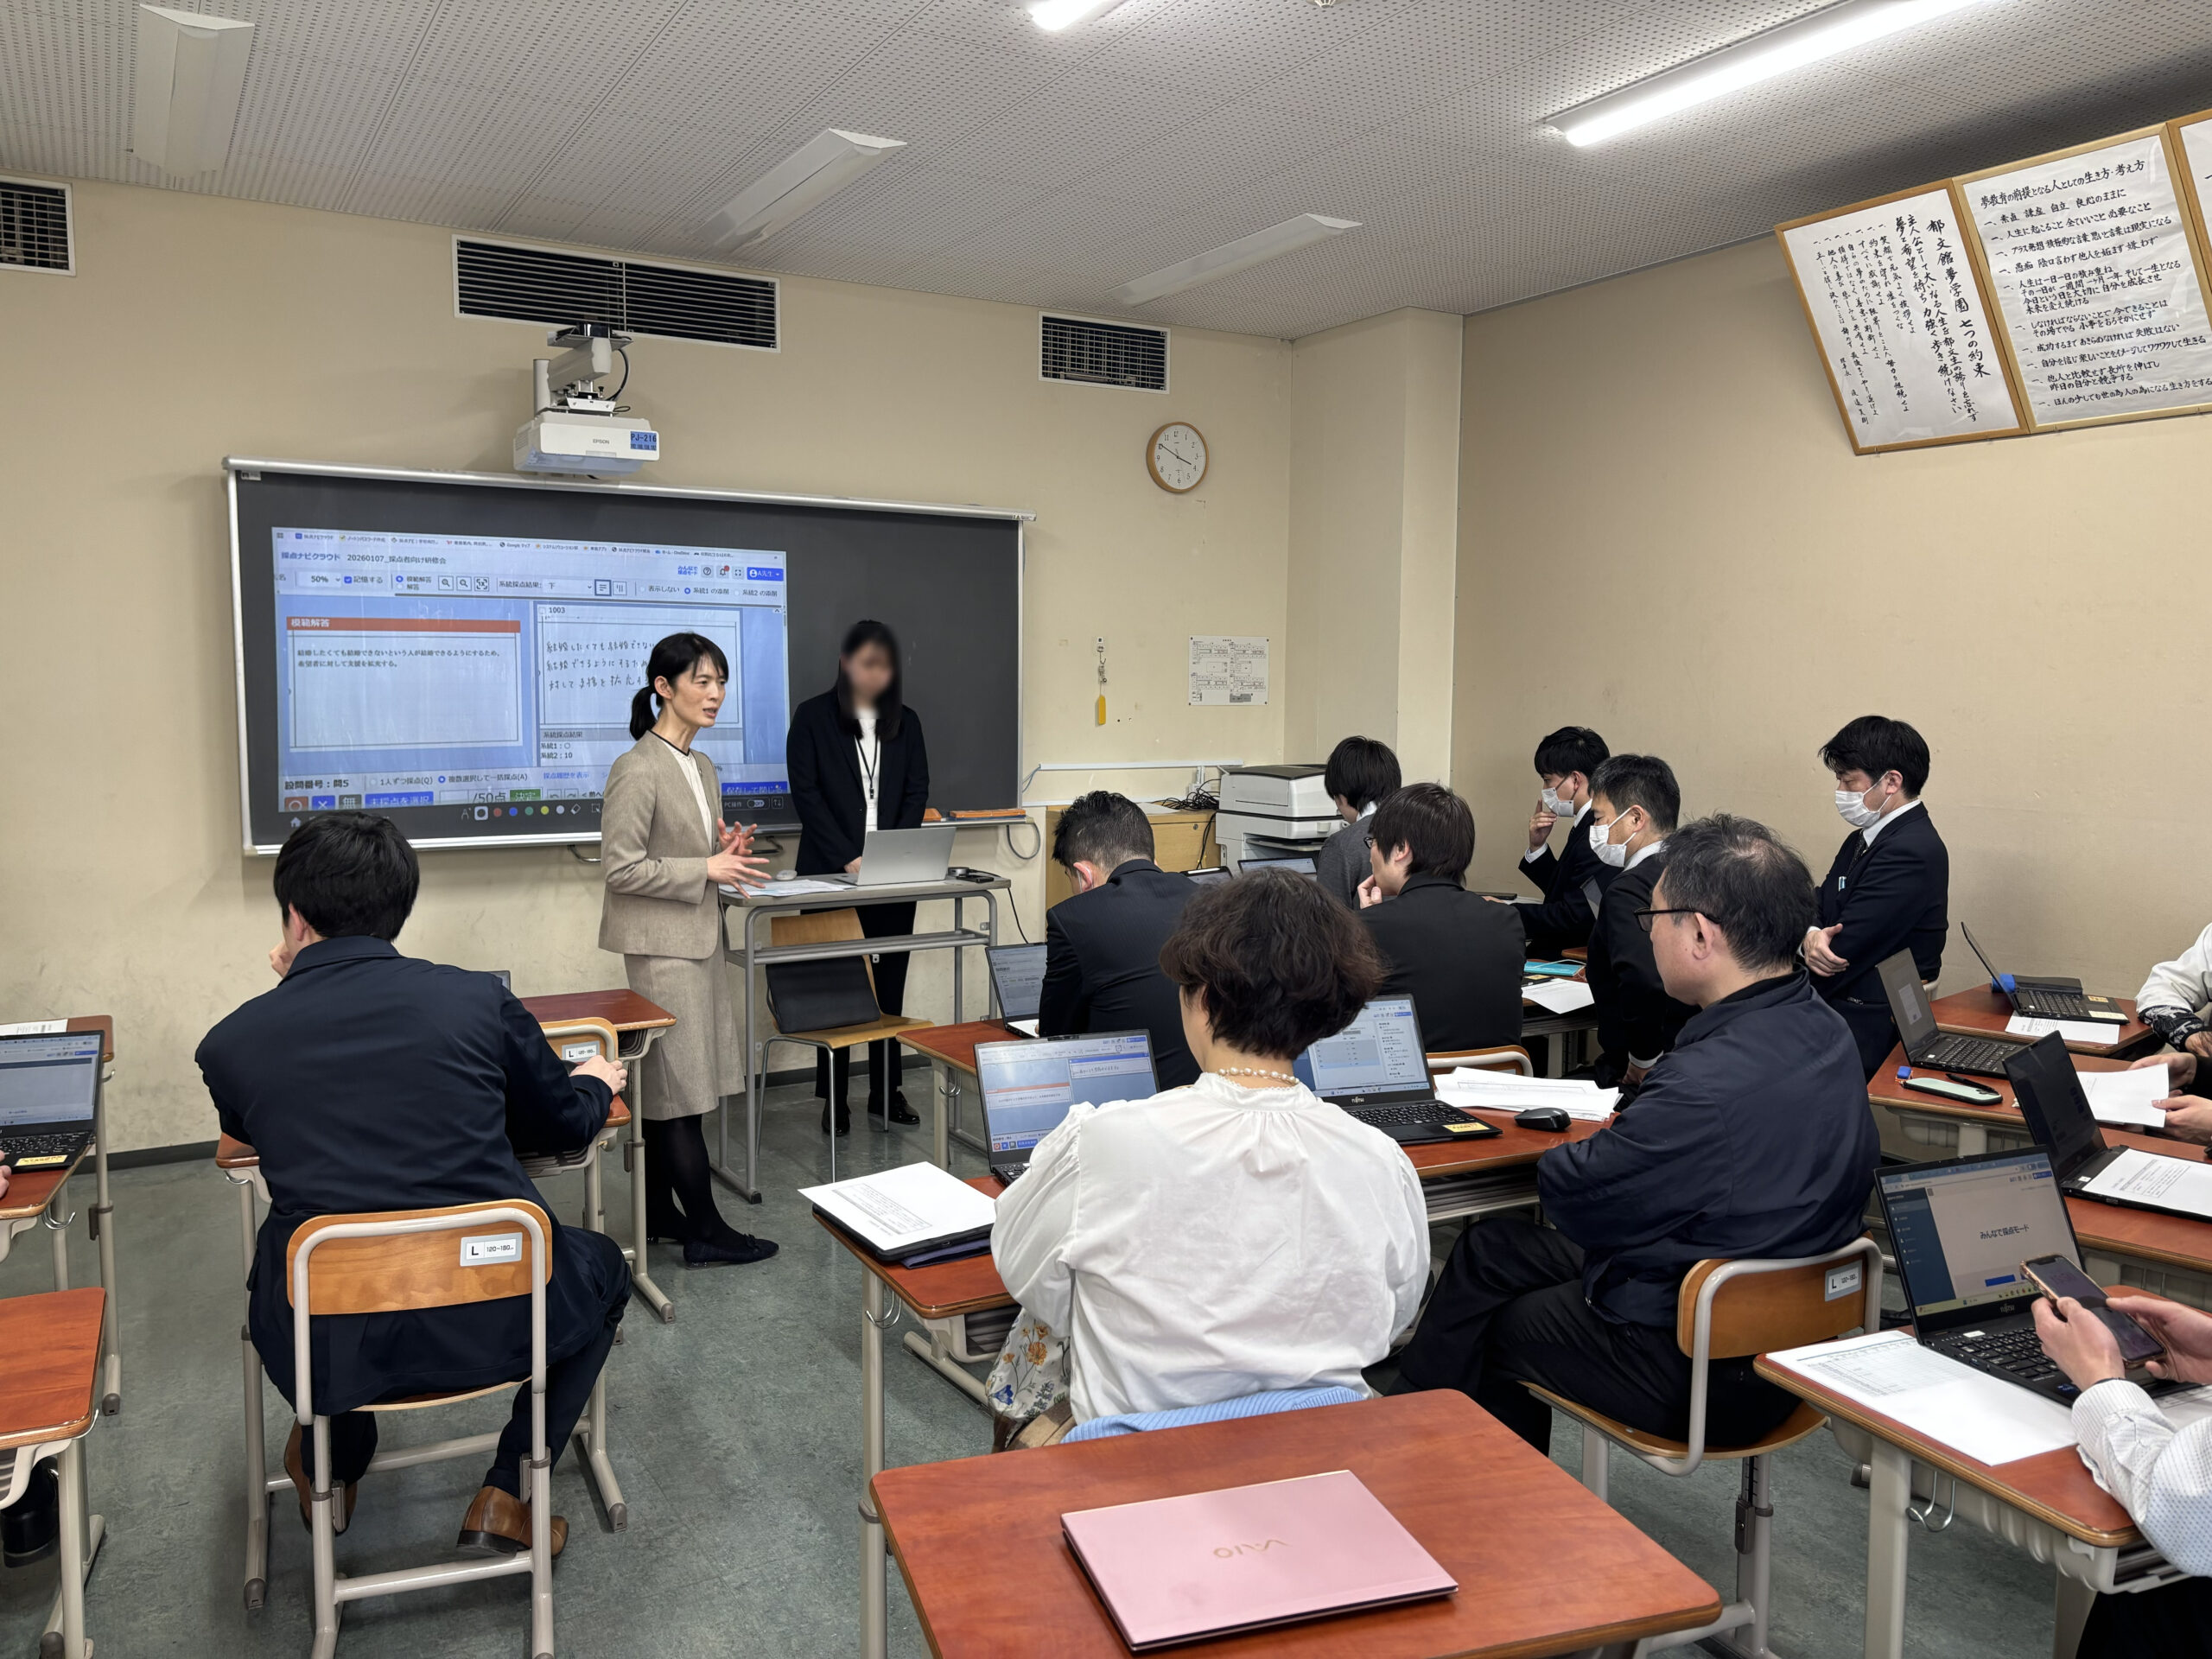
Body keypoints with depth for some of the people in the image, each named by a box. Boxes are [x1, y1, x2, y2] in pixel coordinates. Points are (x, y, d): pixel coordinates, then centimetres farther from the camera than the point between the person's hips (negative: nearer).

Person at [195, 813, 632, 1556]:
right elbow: (564, 1124, 10)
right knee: (600, 1263, 29)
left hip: (326, 1346, 3)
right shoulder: (478, 1000, -7)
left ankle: (333, 1471, 51)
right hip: (488, 1325, -2)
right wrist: (594, 1083, 34)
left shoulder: (230, 1042, -4)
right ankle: (503, 1499, 22)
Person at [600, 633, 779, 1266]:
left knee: (663, 1088, 14)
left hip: (697, 940, 9)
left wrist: (726, 853, 3)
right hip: (661, 945, -9)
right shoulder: (638, 770, -15)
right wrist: (707, 869, -18)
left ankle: (660, 1214, 23)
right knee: (683, 1089, -4)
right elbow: (620, 869, -18)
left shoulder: (703, 768, 13)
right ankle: (705, 1231, 3)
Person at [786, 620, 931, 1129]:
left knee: (890, 982, 6)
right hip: (831, 872, -3)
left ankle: (886, 1089, 16)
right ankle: (834, 1097, 7)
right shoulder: (813, 717, 1)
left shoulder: (905, 722, 11)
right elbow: (806, 794, -5)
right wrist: (848, 859, -14)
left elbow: (917, 792, 8)